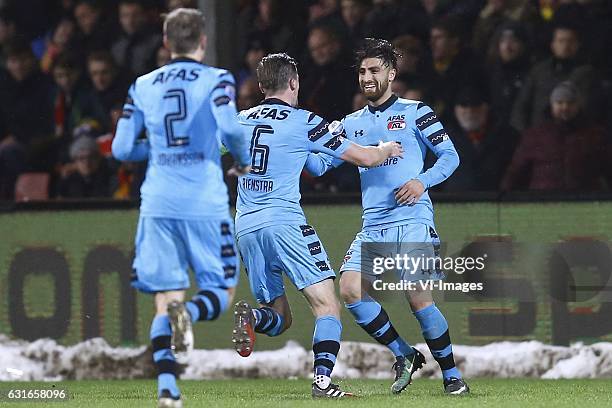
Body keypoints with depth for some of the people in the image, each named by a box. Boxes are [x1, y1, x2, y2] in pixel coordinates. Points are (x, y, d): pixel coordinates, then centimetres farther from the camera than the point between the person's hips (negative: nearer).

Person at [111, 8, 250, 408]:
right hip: (205, 203, -3)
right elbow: (229, 126, -17)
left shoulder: (143, 86, 11)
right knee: (220, 292, 8)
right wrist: (244, 161, 2)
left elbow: (122, 148, 10)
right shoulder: (216, 79, 1)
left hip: (158, 205, 3)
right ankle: (190, 311, -27)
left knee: (165, 298, 5)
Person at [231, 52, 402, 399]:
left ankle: (250, 317, -18)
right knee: (328, 305, -3)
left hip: (245, 227, 6)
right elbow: (364, 158, 4)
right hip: (284, 221, -6)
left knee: (280, 319, 14)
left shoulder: (241, 120, 14)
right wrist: (386, 149, 28)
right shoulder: (304, 122, -1)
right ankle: (323, 380, -19)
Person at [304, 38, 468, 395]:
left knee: (418, 298, -14)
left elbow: (450, 155, 0)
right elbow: (319, 164, 14)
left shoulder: (415, 112, 4)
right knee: (350, 289, -13)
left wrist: (423, 181, -16)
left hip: (413, 222, -5)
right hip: (373, 227, 5)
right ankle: (405, 355, 2)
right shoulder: (353, 124, 17)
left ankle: (452, 374, 1)